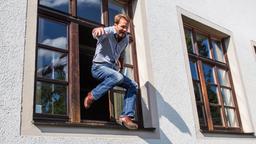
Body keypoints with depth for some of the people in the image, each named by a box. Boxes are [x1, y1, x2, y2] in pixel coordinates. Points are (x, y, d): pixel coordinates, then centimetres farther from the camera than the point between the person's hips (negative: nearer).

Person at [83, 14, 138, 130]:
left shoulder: (126, 38, 5)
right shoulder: (108, 32, -15)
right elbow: (95, 33, -38)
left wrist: (121, 67, 23)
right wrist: (97, 30, -62)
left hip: (112, 69, 7)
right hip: (99, 67, -7)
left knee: (133, 86, -6)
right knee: (118, 77, -36)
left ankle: (126, 116, -7)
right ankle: (92, 96, -19)